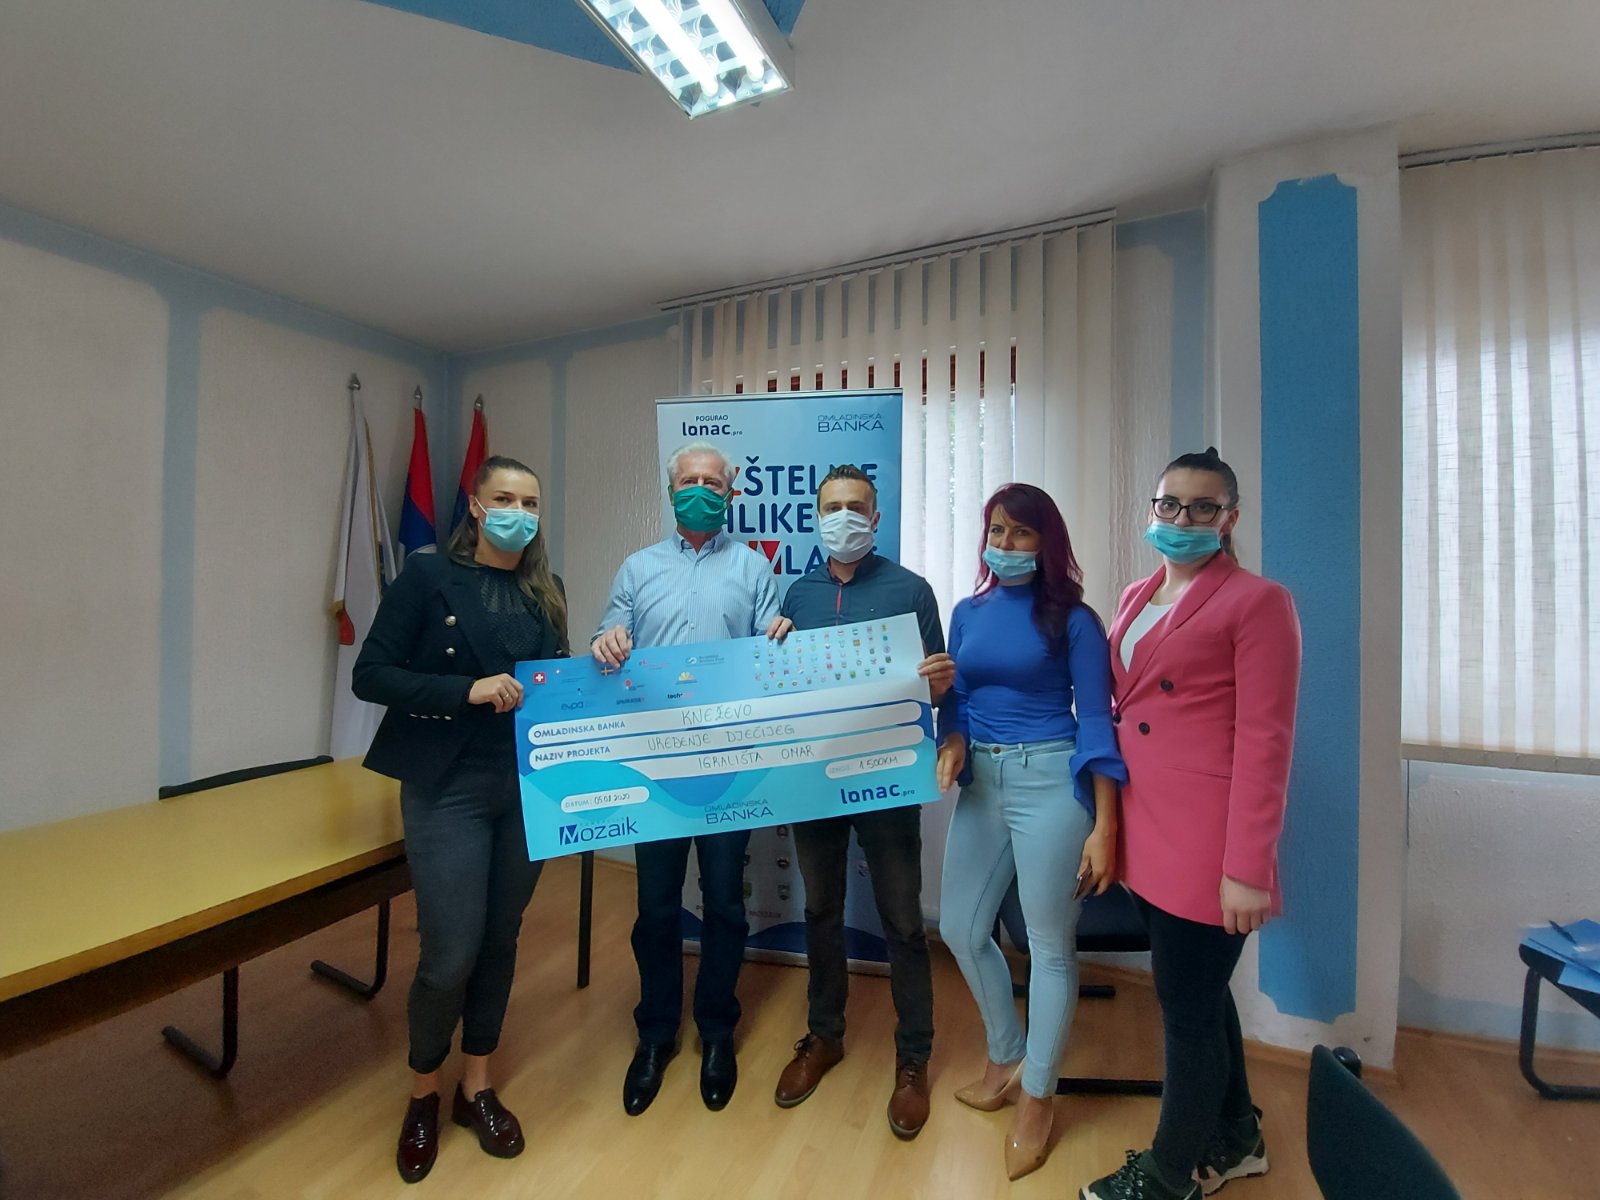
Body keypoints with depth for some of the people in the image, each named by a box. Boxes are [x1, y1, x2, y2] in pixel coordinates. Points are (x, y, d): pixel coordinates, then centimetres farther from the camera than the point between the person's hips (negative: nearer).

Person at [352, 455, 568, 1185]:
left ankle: (475, 1087, 37)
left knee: (500, 941, 14)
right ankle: (423, 1093, 31)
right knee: (452, 953, 0)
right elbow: (370, 675, -9)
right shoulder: (427, 576, -5)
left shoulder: (546, 591, 7)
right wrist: (468, 690, -20)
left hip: (527, 788, 4)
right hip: (449, 789, -4)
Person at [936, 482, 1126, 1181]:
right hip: (981, 782, 6)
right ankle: (1007, 1056, 41)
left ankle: (1037, 1095, 32)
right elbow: (960, 700, 10)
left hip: (1049, 780, -5)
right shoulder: (968, 613, 8)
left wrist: (1103, 827, -10)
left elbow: (1094, 721, -7)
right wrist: (953, 742, -12)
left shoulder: (1072, 619, -6)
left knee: (1049, 943, 9)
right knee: (960, 928, 15)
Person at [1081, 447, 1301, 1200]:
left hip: (1205, 842, -7)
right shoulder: (1137, 597, 11)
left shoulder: (1257, 602, -9)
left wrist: (1246, 867, -16)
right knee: (1200, 992, 22)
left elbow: (1264, 741, -14)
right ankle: (1234, 1138, 45)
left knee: (1187, 1007, 8)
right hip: (1148, 831, 7)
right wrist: (1110, 823, 11)